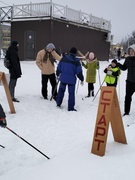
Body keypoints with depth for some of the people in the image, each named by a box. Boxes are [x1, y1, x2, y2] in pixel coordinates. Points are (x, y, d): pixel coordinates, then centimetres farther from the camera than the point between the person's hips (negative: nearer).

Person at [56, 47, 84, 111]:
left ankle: (58, 103, 33)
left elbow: (59, 68, 7)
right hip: (72, 79, -3)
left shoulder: (63, 58, 0)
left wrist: (57, 74, 24)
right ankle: (71, 107, 4)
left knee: (61, 90, 23)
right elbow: (79, 72, -6)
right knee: (71, 93, 3)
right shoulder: (76, 61, -8)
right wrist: (81, 79, 5)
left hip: (63, 78, 3)